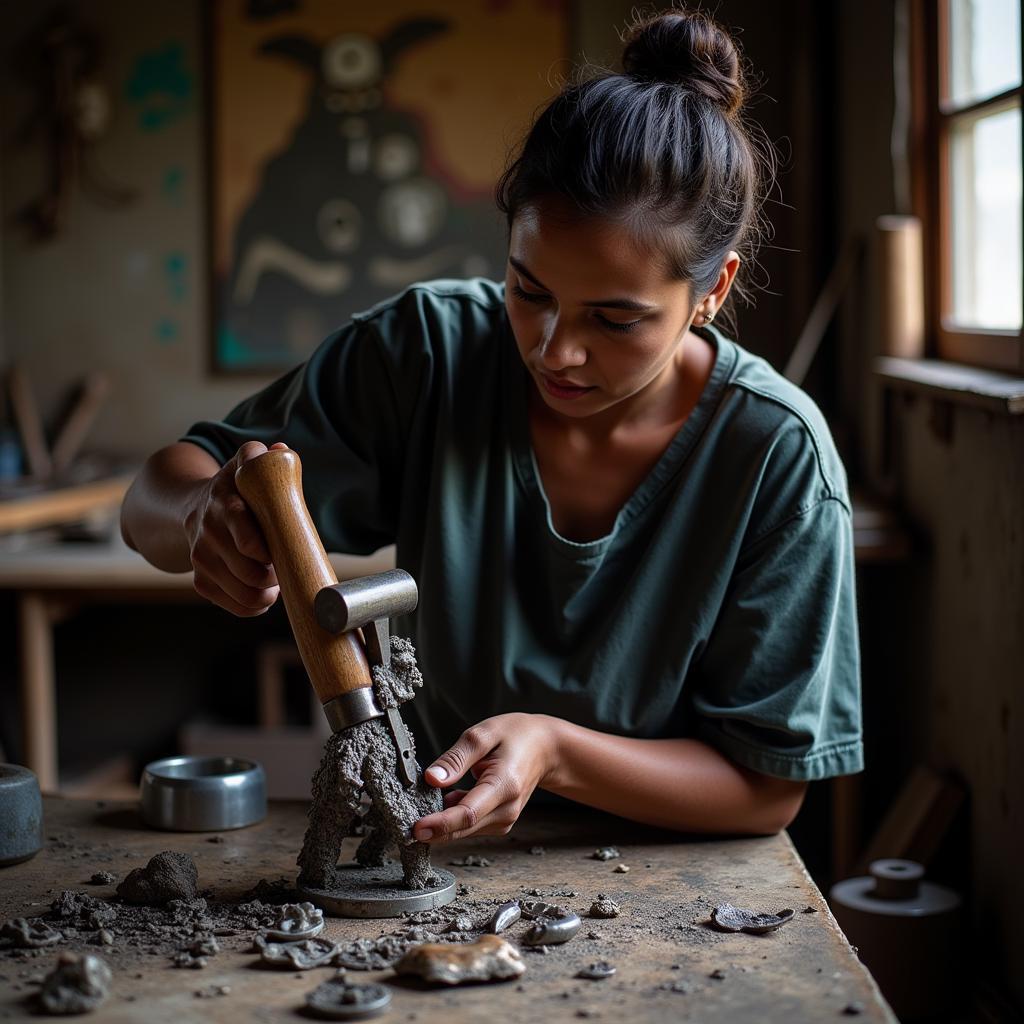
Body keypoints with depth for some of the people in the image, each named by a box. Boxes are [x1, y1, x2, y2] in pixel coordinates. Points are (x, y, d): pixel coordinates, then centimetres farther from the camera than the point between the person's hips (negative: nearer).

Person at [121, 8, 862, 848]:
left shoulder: (777, 457, -19)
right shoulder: (426, 352, -14)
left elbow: (768, 789, -13)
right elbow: (152, 503, -7)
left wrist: (557, 752, -29)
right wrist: (208, 516, -32)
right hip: (427, 863, 2)